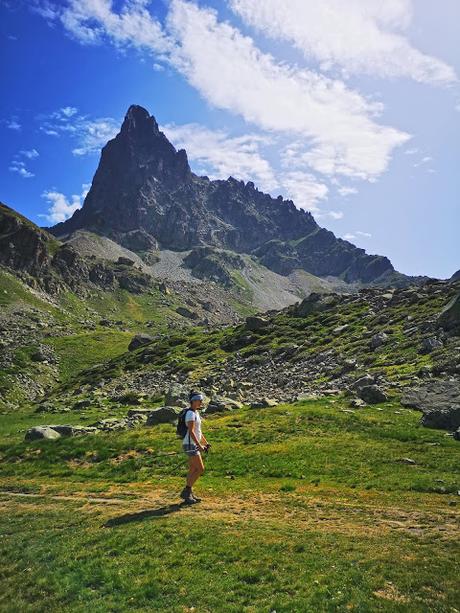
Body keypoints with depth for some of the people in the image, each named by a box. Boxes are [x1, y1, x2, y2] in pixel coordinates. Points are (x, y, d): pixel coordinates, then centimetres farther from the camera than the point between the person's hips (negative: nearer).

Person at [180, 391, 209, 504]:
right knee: (200, 469, -7)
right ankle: (185, 492, 1)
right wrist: (199, 445, -26)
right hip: (190, 445, -10)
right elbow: (191, 431, -24)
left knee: (193, 470, 12)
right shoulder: (190, 413, -17)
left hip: (194, 445, 10)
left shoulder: (196, 412, 13)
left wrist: (206, 442, 18)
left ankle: (189, 494, 19)